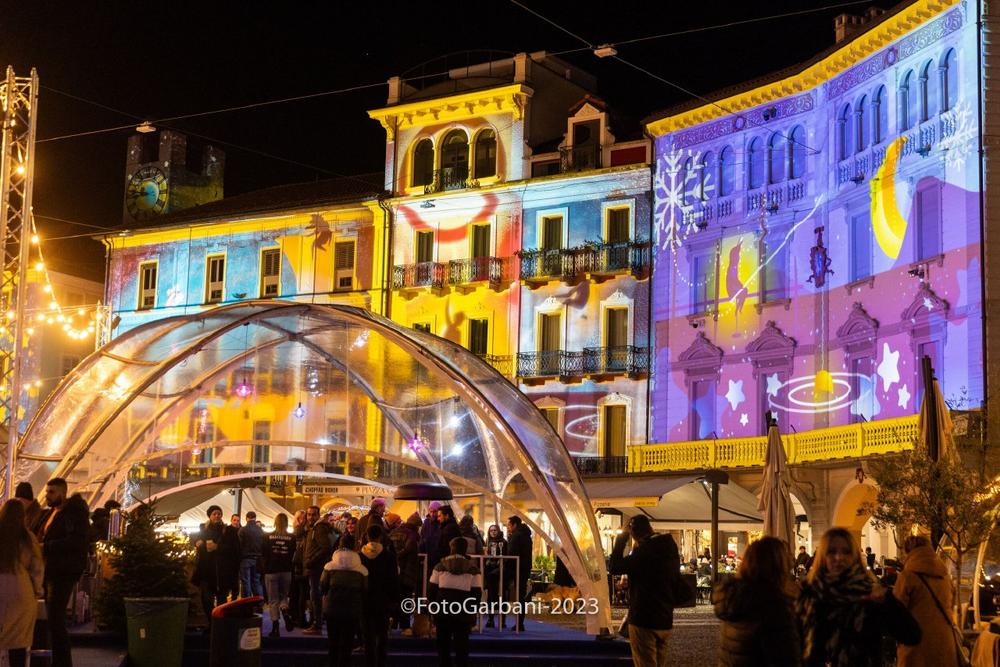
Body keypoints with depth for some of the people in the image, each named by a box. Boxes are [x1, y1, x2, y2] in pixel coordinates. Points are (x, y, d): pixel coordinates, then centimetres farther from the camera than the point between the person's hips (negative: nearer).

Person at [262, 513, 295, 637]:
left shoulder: (268, 537, -5)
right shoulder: (292, 538, -4)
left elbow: (263, 555, 0)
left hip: (271, 571, -1)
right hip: (286, 571, 1)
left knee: (273, 600, 5)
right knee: (284, 596, 17)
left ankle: (275, 627, 1)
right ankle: (286, 613, -13)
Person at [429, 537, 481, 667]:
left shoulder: (441, 566, 0)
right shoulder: (472, 568, -1)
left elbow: (432, 590, 1)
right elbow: (477, 592, -3)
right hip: (463, 612, -1)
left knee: (443, 642, 11)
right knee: (461, 643, 5)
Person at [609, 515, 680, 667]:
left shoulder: (644, 551, -17)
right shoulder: (670, 549, 8)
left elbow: (615, 567, -14)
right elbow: (677, 583, 18)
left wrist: (621, 538, -9)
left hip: (644, 620, -8)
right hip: (665, 620, 8)